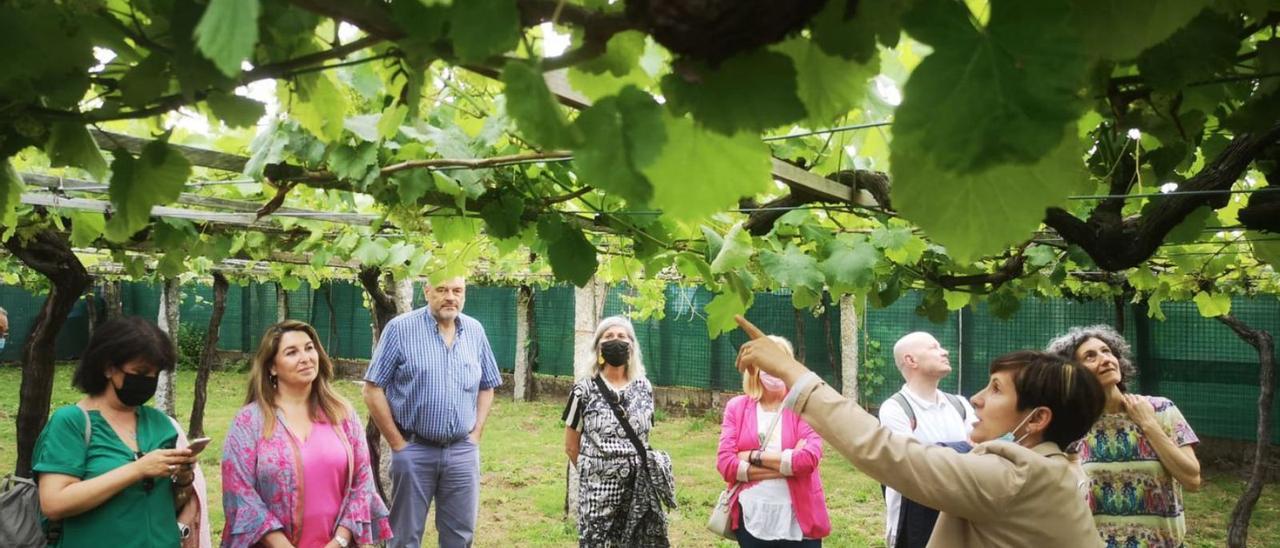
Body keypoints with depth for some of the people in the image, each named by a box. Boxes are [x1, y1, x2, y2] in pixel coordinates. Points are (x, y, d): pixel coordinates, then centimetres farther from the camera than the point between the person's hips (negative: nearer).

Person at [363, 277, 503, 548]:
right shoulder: (400, 329, -9)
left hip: (463, 452, 4)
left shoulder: (475, 330, 4)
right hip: (414, 450, -3)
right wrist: (397, 443, -8)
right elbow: (373, 389, -8)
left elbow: (486, 387, 14)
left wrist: (475, 435, 4)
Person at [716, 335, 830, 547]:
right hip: (751, 519, 2)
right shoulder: (736, 407, 2)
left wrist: (755, 457, -13)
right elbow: (725, 463, -8)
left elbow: (809, 458, -17)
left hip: (797, 520, -1)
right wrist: (787, 465, -14)